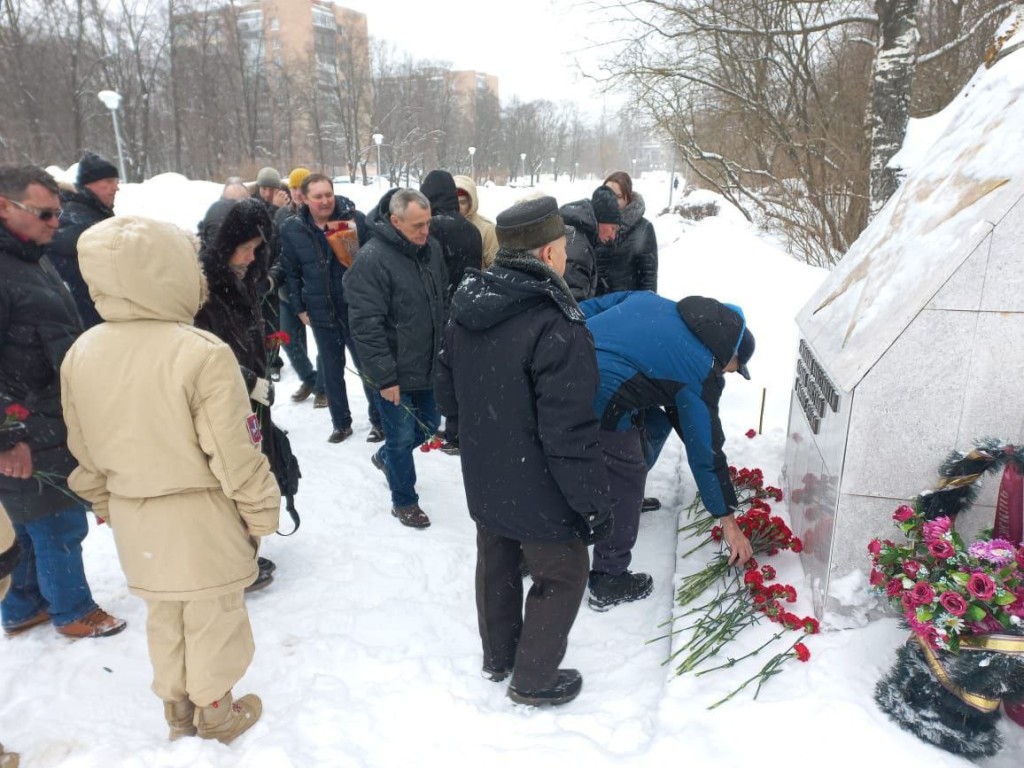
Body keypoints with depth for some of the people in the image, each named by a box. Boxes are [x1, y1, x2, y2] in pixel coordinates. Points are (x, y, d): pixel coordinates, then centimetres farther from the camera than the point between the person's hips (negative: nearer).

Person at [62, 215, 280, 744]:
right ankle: (216, 716, 36)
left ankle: (179, 714, 43)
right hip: (202, 518, -5)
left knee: (163, 616, 23)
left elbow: (85, 452, 5)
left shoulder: (81, 354, -5)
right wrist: (261, 513, -7)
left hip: (134, 521, 6)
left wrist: (107, 505, 19)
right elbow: (234, 453, -21)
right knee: (211, 618, 15)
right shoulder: (203, 353, -25)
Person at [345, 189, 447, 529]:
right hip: (394, 374, -7)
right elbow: (365, 325, -21)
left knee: (427, 426, 21)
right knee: (402, 437, 7)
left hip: (428, 367, 7)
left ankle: (385, 458, 49)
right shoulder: (372, 259, -20)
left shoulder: (432, 248, 1)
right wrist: (384, 377, -20)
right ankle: (404, 502, 29)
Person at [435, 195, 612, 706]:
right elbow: (569, 436, -28)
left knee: (496, 566, 25)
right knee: (562, 576, 15)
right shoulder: (556, 328, -28)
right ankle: (533, 679, 32)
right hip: (538, 494, -7)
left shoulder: (465, 310, -3)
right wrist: (594, 504, -16)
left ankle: (498, 655, 47)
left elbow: (447, 395, 9)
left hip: (484, 483, 8)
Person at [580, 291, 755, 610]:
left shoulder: (646, 299, 21)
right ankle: (609, 582, 27)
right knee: (625, 482, 14)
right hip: (599, 404, -8)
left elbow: (586, 310, 16)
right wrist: (729, 522, 19)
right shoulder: (702, 371, 5)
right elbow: (705, 451, 9)